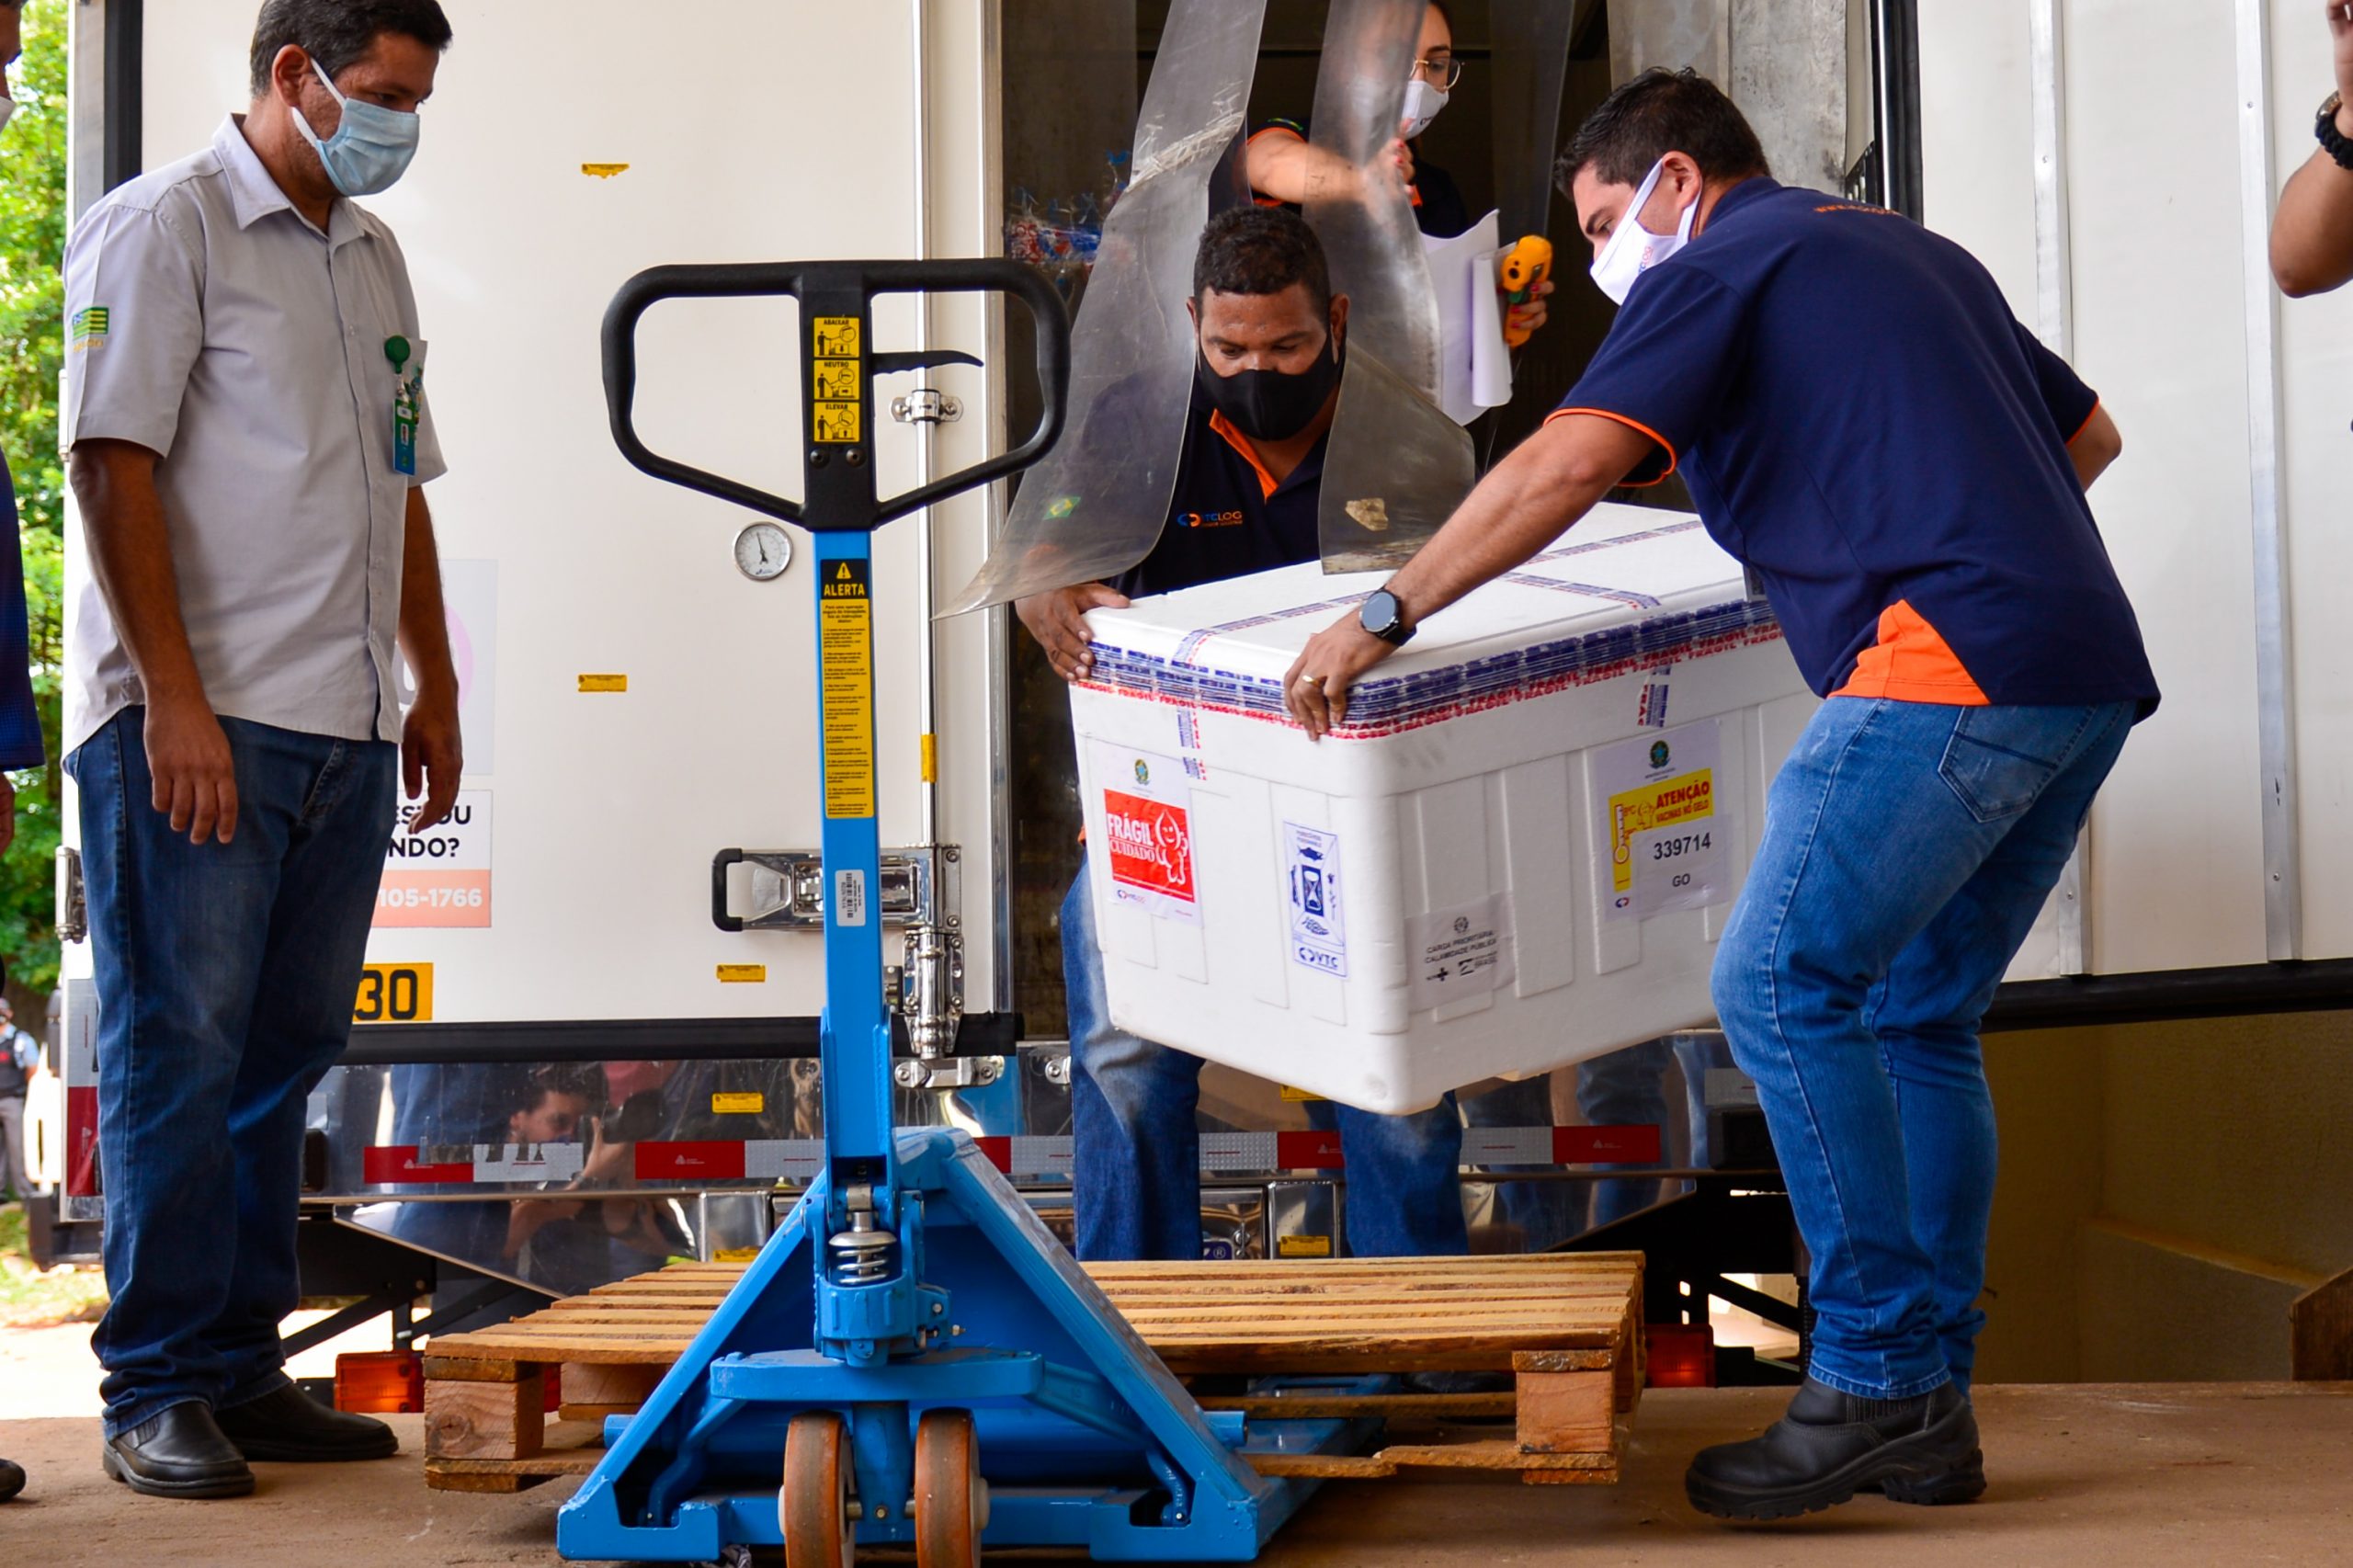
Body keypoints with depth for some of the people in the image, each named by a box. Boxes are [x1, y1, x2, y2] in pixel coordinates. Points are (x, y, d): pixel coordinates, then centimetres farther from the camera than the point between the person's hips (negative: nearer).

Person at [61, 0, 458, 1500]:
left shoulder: (373, 254, 20)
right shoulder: (165, 227, -3)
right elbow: (114, 465, -11)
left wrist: (436, 689, 21)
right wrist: (175, 701, -18)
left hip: (346, 731, 7)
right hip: (198, 723, -7)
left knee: (283, 1059, 9)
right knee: (179, 1054, -4)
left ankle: (243, 1371, 16)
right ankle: (156, 1391, 2)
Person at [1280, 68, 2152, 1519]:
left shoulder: (1717, 266, 3)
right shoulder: (1919, 253, 29)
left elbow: (1565, 467, -10)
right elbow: (2091, 437, 36)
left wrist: (1386, 618, -5)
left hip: (1952, 661, -9)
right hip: (2091, 671, 9)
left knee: (1786, 984, -9)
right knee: (1917, 1017, 12)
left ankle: (1875, 1379, -12)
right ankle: (1929, 1418, 11)